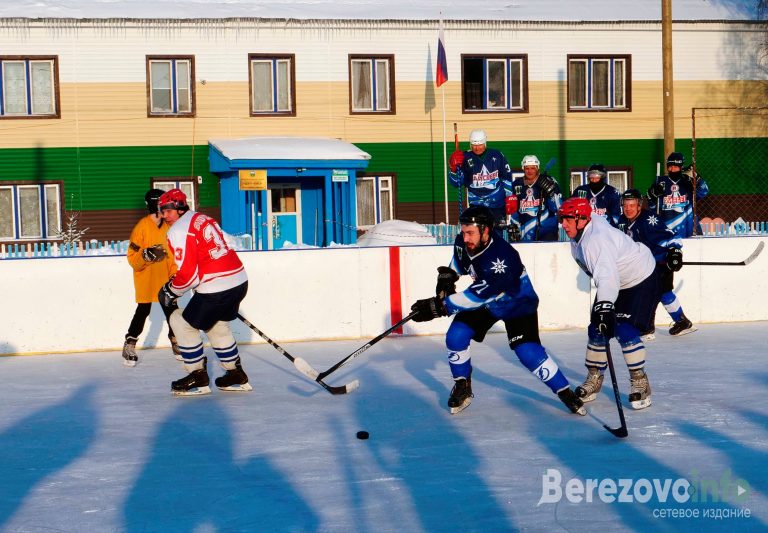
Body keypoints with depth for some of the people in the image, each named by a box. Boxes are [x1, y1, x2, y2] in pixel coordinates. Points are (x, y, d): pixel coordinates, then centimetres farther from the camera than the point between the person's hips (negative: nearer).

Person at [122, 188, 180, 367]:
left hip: (164, 278, 5)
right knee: (143, 311, -6)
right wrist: (145, 255, -30)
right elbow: (132, 257, -13)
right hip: (145, 278, -5)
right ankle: (129, 345, 4)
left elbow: (171, 254, 11)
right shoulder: (142, 226, -13)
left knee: (171, 309, 8)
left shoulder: (167, 226, 5)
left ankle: (176, 342, 22)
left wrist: (174, 274, 4)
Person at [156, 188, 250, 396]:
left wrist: (171, 290, 2)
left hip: (216, 289, -9)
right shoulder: (203, 219, 18)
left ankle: (198, 378, 10)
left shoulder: (179, 231, -10)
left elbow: (188, 273, -15)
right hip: (239, 280, 9)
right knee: (217, 325, 27)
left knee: (183, 323, 6)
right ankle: (236, 375, 30)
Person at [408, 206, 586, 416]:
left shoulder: (502, 259, -40)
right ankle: (462, 388, 10)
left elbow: (477, 296, -39)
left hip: (517, 304, -6)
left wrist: (438, 307, -38)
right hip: (484, 303, 6)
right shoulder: (462, 243, -18)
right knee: (455, 337, -11)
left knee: (528, 352, -19)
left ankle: (566, 392, -1)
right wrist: (448, 276, -12)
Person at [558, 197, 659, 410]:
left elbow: (607, 276, -48)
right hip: (616, 281, 10)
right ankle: (594, 378, 19)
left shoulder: (596, 240, -35)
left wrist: (604, 305, -60)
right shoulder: (580, 233, -5)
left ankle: (639, 381, -7)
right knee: (596, 330, 4)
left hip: (641, 280, -9)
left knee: (625, 331, -21)